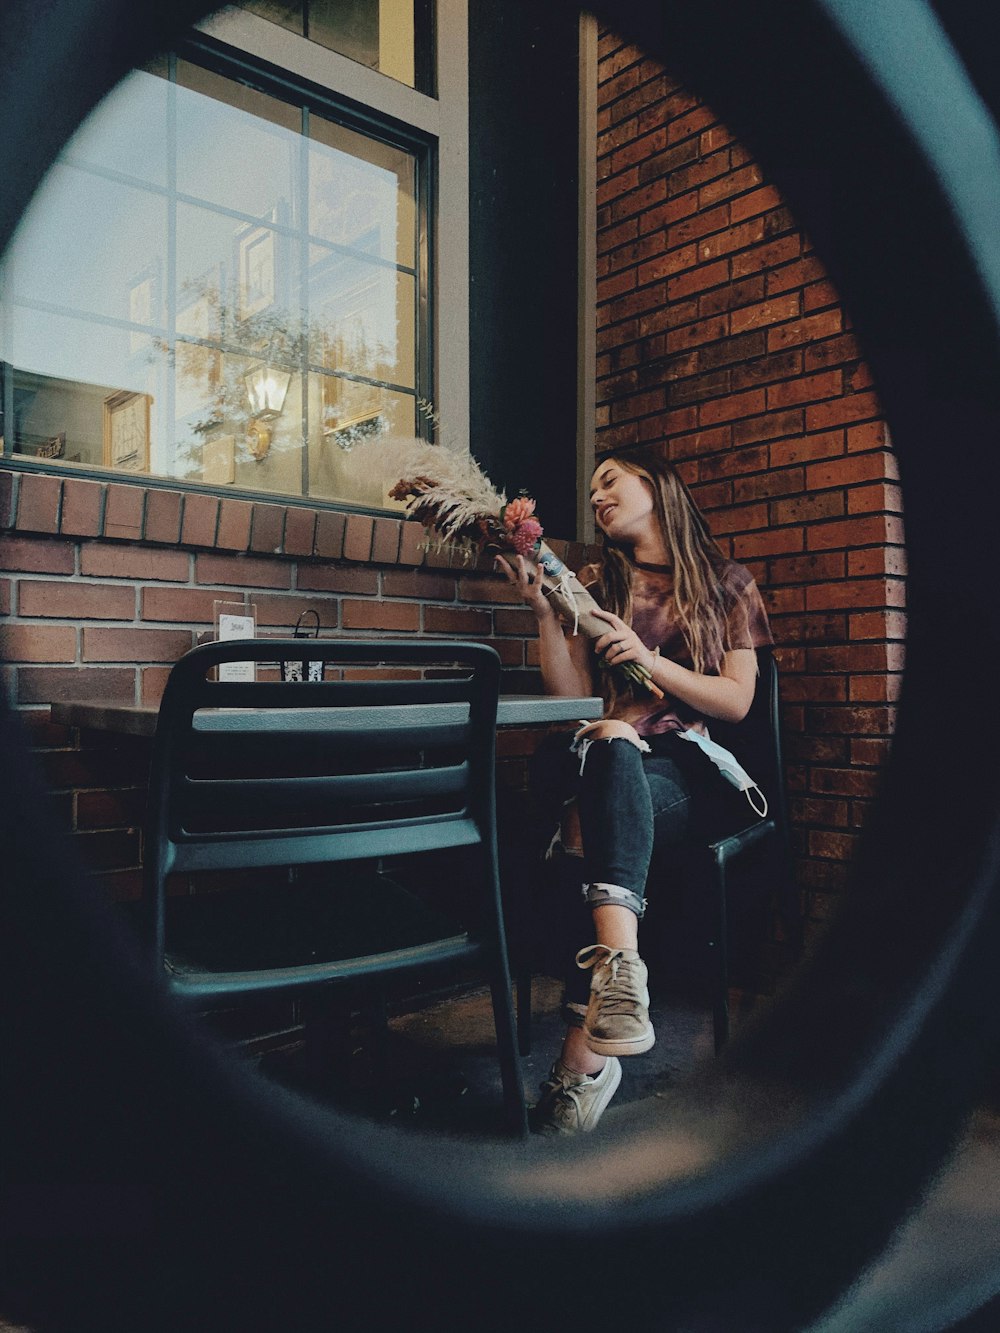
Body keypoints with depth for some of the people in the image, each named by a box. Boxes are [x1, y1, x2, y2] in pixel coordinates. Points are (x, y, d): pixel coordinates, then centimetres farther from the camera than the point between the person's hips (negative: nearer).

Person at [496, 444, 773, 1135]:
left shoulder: (726, 582, 12)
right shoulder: (596, 584, 19)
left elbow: (736, 702, 3)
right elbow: (572, 695, 8)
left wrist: (649, 660, -11)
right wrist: (544, 611, -4)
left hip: (695, 772, -2)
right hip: (613, 763, 2)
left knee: (599, 826, -36)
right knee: (610, 743, -37)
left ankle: (585, 1048, -44)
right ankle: (620, 966, -52)